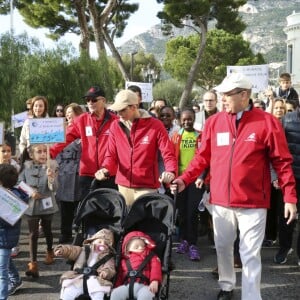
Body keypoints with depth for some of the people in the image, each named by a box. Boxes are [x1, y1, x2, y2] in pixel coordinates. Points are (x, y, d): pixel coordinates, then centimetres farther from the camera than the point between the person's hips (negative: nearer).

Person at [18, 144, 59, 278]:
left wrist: (51, 177, -36)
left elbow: (53, 188, -17)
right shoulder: (25, 167, -5)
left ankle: (49, 252, 43)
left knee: (47, 230, 19)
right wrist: (30, 192, -17)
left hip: (47, 205, 0)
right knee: (33, 234, -1)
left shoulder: (51, 166, -10)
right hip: (31, 205, 0)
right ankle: (33, 263, 1)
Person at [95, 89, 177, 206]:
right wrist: (106, 168, -14)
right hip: (123, 186, 4)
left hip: (147, 187, -3)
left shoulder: (155, 125, -6)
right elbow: (111, 154, 7)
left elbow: (168, 153, -9)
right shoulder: (115, 126, 5)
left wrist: (171, 172, -28)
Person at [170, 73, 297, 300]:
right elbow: (202, 157, 8)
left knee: (250, 254, 1)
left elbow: (282, 162, -5)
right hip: (220, 201, 4)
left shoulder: (267, 122, -7)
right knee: (223, 247, 18)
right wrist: (185, 179, -2)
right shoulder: (214, 122, 3)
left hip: (253, 203, -4)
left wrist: (290, 197, -8)